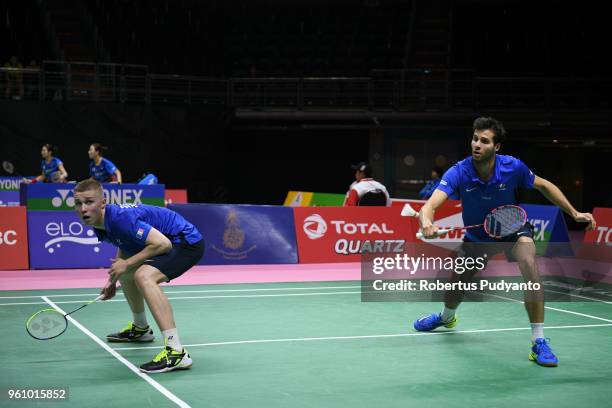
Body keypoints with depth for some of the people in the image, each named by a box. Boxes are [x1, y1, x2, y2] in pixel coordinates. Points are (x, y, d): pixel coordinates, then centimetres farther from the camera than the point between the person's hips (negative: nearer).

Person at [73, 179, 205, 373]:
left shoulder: (121, 218, -28)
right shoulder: (99, 224, 2)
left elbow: (163, 243, -31)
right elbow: (125, 248, 22)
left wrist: (127, 264, -23)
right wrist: (113, 281, 16)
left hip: (187, 242, -11)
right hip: (171, 242, 11)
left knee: (144, 276, -33)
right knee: (126, 272, 25)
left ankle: (176, 352, -39)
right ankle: (140, 328, 48)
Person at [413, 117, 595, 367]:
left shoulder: (513, 167, -26)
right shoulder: (458, 173, -29)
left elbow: (544, 186, -5)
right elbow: (430, 205, -42)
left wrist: (574, 213, -11)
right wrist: (427, 222, -66)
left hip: (513, 227, -1)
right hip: (477, 235, 2)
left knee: (529, 265, -32)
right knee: (455, 285, 11)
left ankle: (539, 342, -25)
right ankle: (447, 317, 52)